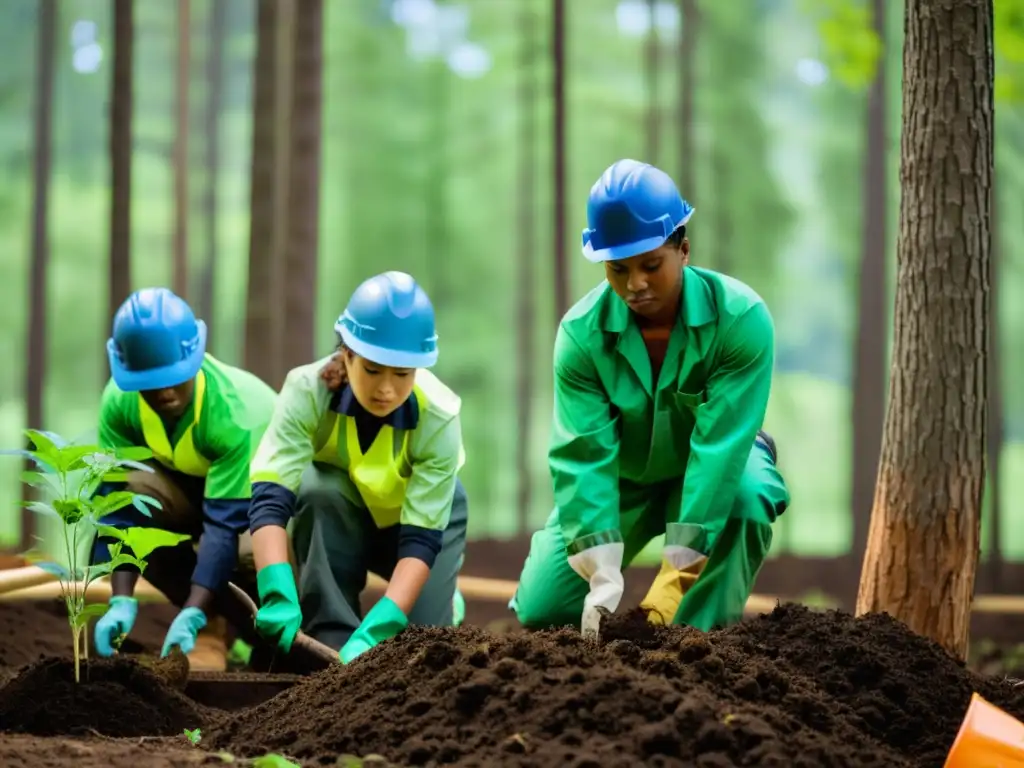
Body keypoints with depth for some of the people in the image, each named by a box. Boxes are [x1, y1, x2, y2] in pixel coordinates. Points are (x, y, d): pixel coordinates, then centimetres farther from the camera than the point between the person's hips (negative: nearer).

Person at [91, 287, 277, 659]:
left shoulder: (236, 412, -36)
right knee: (130, 493, -30)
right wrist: (121, 601, -39)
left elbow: (226, 523, -41)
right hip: (188, 489, 5)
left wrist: (191, 615, -51)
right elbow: (119, 507, -26)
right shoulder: (119, 402, -23)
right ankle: (237, 624, -13)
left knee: (254, 554, -40)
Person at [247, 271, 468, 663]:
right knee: (318, 490, -35)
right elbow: (269, 497, -42)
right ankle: (332, 642, -23)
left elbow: (421, 539, -35)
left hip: (423, 514, 0)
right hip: (339, 514, 0)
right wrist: (279, 596, -57)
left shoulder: (439, 417, -33)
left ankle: (442, 598, 17)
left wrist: (373, 630, -48)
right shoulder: (308, 390, -34)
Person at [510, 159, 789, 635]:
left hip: (712, 469, -1)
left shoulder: (740, 318, -30)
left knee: (745, 499, -36)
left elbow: (719, 446, -35)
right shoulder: (581, 332, -24)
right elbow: (584, 455, -28)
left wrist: (676, 575, -41)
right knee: (541, 610, -10)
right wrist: (603, 574, -41)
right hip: (623, 476, 1)